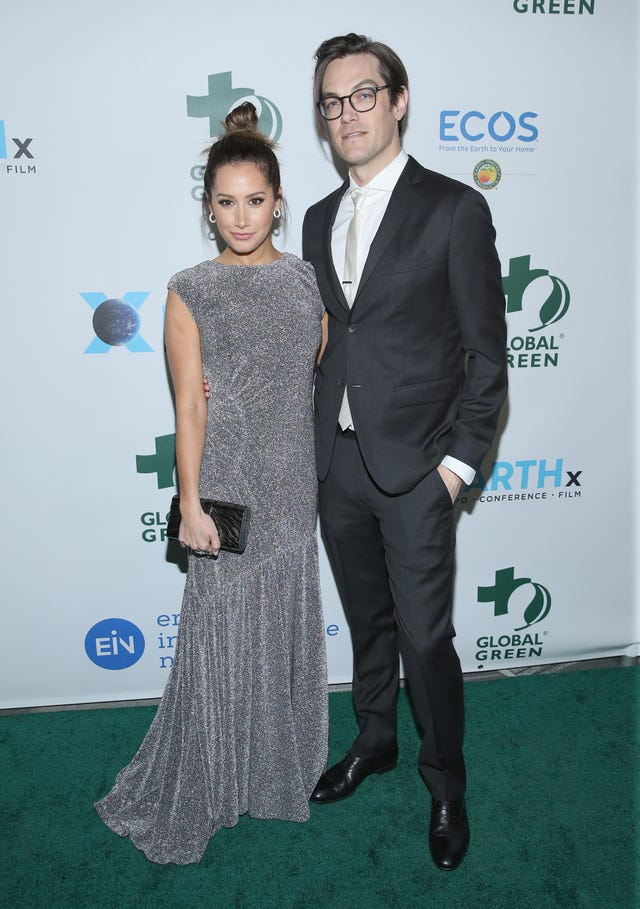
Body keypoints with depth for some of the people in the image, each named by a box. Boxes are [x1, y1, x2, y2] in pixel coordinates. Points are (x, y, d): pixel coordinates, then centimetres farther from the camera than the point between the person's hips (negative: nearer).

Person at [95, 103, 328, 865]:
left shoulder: (307, 280, 5)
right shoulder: (190, 293, -4)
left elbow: (327, 379, 9)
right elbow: (189, 405, -7)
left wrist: (337, 482, 8)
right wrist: (190, 503, -10)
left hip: (293, 485, 3)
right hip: (226, 482, -3)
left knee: (286, 626, 13)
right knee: (219, 637, 6)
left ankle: (281, 768, 35)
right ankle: (192, 797, 26)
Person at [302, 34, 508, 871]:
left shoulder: (453, 208, -6)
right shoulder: (321, 219, 11)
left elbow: (487, 352, -6)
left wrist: (461, 460, -10)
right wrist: (314, 443, 10)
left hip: (416, 467, -5)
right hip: (337, 464, 5)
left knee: (426, 637, 2)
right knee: (369, 621, 19)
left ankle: (446, 781, 27)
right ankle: (374, 742, 41)